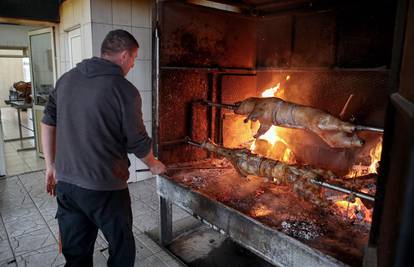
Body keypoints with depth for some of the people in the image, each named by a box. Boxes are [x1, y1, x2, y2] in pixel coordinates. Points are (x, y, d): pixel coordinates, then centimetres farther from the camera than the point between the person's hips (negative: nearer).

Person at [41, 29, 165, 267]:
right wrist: (154, 165, 10)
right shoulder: (125, 90, -14)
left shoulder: (67, 79, 5)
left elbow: (48, 123, 9)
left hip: (65, 184, 6)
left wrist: (51, 165, 17)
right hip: (105, 188, -6)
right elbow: (138, 143, -9)